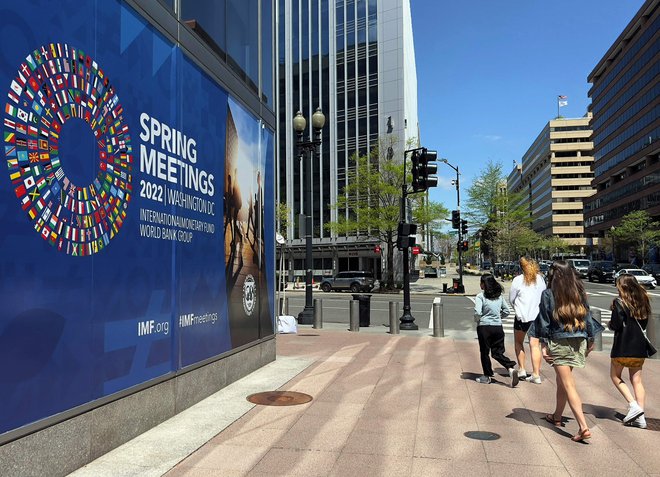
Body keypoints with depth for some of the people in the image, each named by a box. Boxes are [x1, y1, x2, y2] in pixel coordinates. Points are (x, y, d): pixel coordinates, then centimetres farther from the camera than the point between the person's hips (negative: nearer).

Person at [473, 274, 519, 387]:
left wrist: (477, 320, -2)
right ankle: (511, 368, -10)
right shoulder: (499, 296, 6)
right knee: (498, 352, 11)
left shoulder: (480, 296, -12)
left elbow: (477, 312, -22)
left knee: (484, 352, 10)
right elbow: (506, 311, 12)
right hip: (498, 327, 5)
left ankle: (486, 376, 18)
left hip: (484, 327, -5)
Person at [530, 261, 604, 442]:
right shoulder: (579, 292, 5)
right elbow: (587, 316, 9)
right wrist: (590, 340, 18)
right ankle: (557, 416, 34)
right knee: (562, 381, 20)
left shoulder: (548, 294, -7)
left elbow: (544, 322, -8)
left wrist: (543, 345, -4)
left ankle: (583, 427, -13)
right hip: (578, 341, 6)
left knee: (568, 384, -4)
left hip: (558, 342, -5)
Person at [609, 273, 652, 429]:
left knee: (615, 376, 12)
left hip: (622, 348, -6)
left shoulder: (619, 302, -12)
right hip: (639, 347, 6)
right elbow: (643, 324, 16)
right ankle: (640, 417, 7)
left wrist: (610, 324, 3)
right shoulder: (642, 301, 8)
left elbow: (616, 325, -17)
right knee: (637, 380, 10)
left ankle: (633, 405, -4)